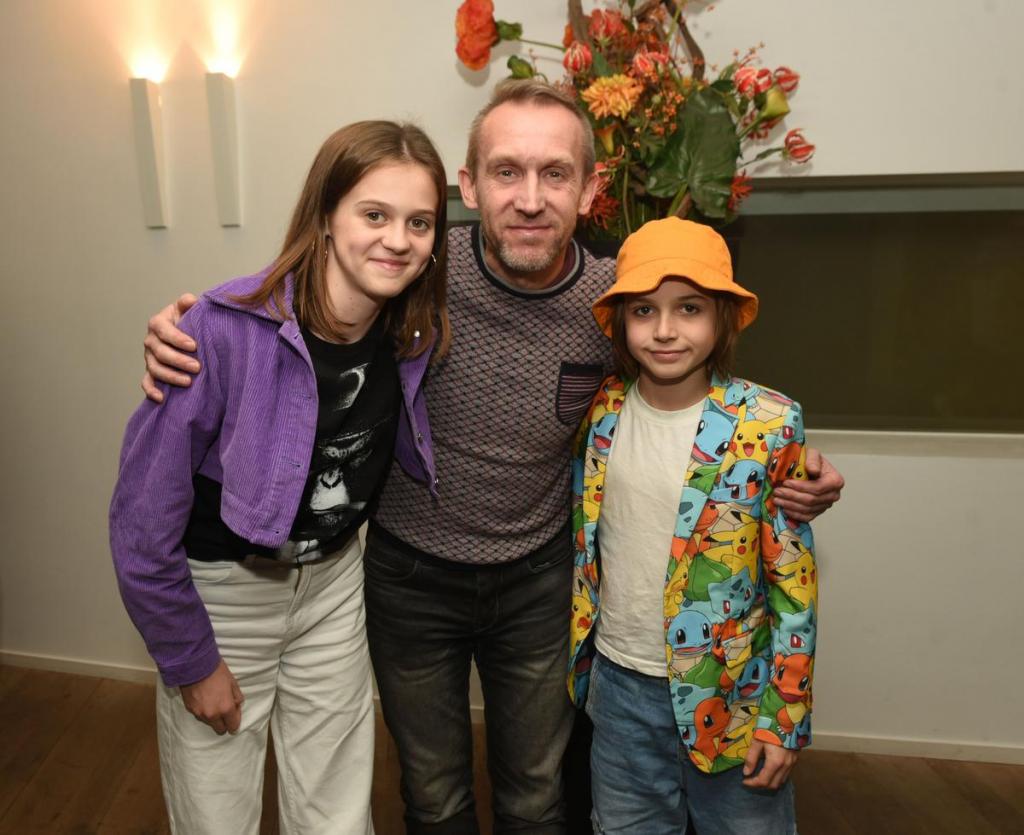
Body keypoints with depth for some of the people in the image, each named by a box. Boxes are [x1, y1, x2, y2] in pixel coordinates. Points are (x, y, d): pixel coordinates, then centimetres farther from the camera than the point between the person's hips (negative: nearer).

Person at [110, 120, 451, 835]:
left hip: (333, 579, 4)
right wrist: (191, 661, -10)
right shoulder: (228, 328, -27)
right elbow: (142, 518, -19)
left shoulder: (417, 332, -11)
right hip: (219, 589, -3)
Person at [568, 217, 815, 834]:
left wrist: (784, 717, -7)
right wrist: (576, 656, 10)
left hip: (731, 693, -3)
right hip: (619, 684, 3)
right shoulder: (602, 413, -6)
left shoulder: (769, 425, -15)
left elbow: (794, 583, -10)